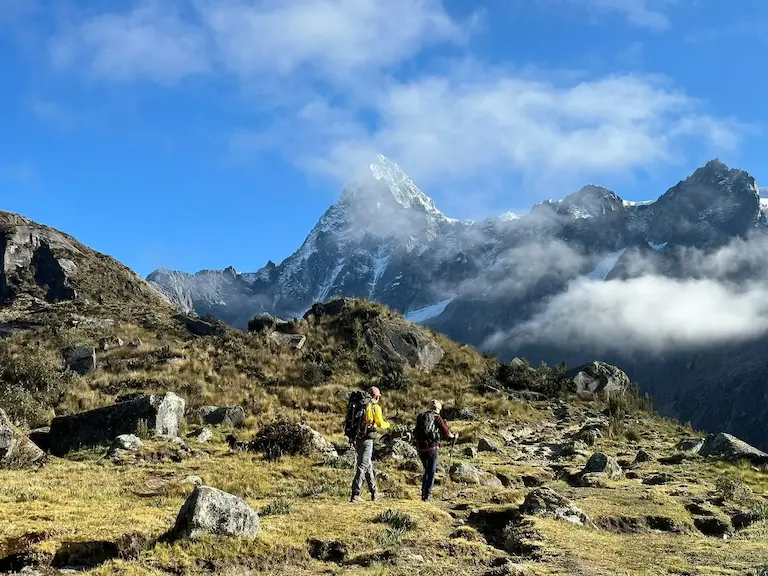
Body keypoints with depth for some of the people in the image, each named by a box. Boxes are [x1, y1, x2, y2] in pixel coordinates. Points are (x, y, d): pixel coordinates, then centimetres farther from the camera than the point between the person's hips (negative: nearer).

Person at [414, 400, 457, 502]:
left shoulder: (421, 417, 11)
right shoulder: (437, 417, -3)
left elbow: (415, 433, 15)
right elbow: (445, 432, -6)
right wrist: (453, 436, 13)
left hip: (421, 448, 5)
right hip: (432, 448, -5)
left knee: (427, 470, 20)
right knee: (431, 472, 3)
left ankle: (423, 492, 17)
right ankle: (427, 495, -2)